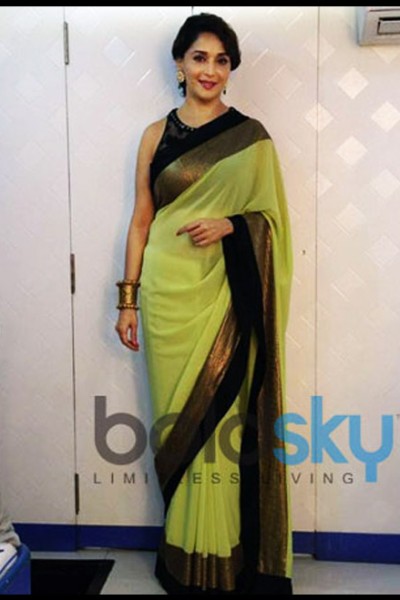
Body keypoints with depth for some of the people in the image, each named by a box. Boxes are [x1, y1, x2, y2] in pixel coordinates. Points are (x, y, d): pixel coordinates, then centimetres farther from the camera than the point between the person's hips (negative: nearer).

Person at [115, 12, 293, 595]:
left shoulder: (251, 135, 5)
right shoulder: (156, 135, 8)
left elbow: (272, 216, 6)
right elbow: (141, 220, 8)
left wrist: (229, 225, -14)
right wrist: (128, 299, 3)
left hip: (227, 295, -1)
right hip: (168, 292, 2)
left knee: (225, 412, 0)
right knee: (177, 416, 7)